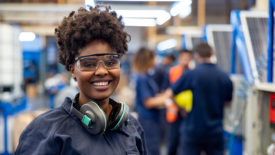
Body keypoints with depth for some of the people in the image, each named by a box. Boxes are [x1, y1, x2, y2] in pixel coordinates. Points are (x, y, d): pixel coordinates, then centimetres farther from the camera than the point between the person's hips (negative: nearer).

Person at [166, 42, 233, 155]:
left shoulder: (191, 74, -13)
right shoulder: (224, 77, -1)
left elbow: (170, 93, -7)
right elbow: (228, 102, 12)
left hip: (192, 129, -3)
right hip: (216, 130, 3)